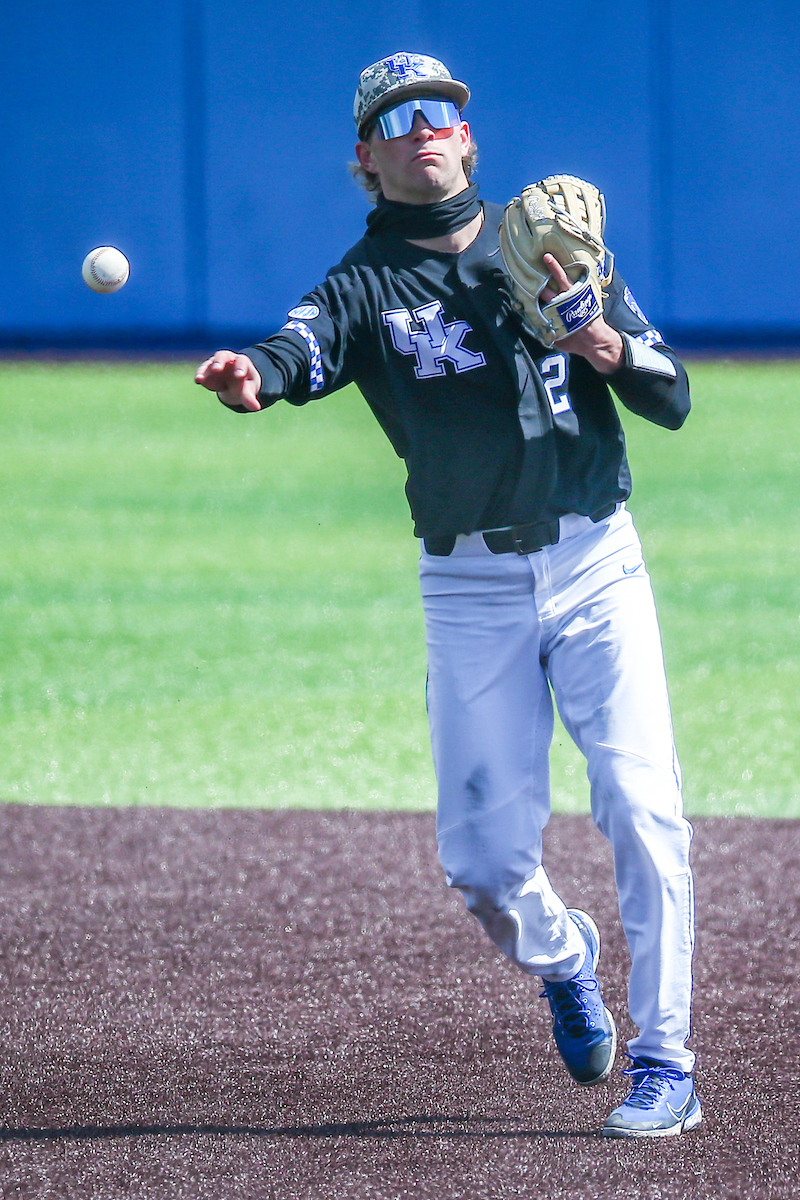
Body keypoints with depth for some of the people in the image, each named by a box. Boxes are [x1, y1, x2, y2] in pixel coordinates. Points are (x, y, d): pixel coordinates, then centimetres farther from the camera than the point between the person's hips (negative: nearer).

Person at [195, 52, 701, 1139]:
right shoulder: (367, 285, 1)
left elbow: (671, 403, 8)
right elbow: (306, 349, -23)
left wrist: (612, 347, -14)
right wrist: (252, 377, -47)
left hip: (596, 563, 0)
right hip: (472, 586, 0)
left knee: (640, 806, -12)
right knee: (484, 859, -3)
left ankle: (665, 1064, -3)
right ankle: (561, 958, 31)